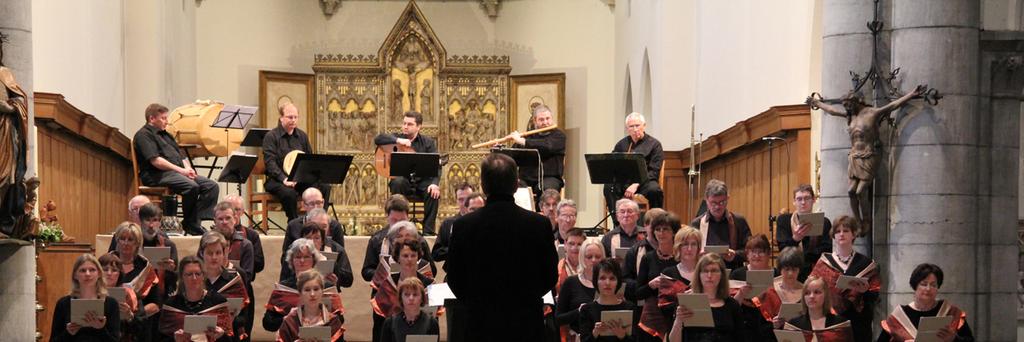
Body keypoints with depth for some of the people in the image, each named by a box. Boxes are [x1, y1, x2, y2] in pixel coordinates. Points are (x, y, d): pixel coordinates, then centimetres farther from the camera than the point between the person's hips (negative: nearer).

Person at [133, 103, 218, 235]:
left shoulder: (165, 135, 28)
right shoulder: (143, 135, -1)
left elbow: (181, 155, 26)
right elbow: (155, 161, -15)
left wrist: (188, 168, 2)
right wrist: (181, 170, -17)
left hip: (177, 173, 9)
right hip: (158, 175, -9)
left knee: (212, 186, -9)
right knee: (191, 186, -34)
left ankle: (196, 220, -18)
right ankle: (190, 225, -18)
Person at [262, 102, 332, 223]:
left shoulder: (302, 135, 15)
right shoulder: (271, 136, -2)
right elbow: (270, 162, -12)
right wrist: (284, 179, -27)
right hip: (277, 180, -5)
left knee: (324, 187, -19)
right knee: (289, 193, -37)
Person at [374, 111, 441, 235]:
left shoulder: (429, 142, 6)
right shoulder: (396, 138, 9)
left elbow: (436, 165, -7)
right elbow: (378, 139, -9)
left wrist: (434, 183, -25)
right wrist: (398, 140, -22)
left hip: (422, 181, 0)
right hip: (403, 180, 0)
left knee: (433, 193, -31)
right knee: (398, 182, -34)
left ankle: (428, 231, -21)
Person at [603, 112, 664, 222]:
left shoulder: (654, 144, 4)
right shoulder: (622, 144, 17)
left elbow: (654, 172, -5)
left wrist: (636, 184, -19)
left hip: (644, 181, -3)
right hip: (623, 182, 3)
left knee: (654, 190, -37)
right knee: (608, 186, -30)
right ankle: (618, 223, -30)